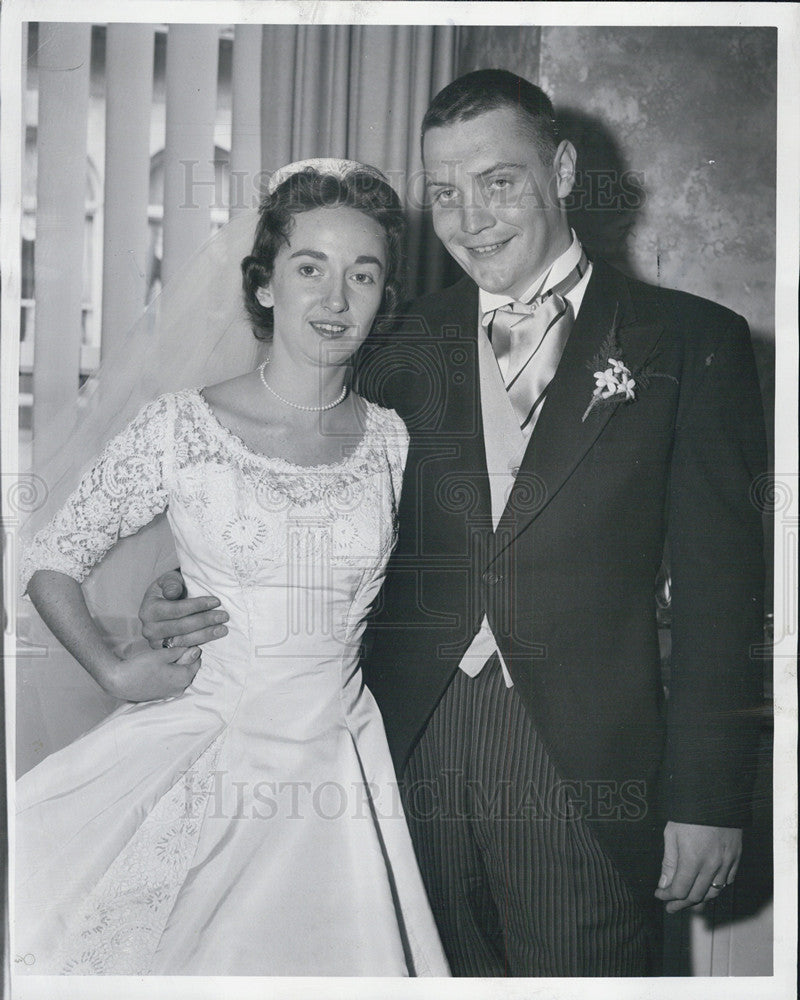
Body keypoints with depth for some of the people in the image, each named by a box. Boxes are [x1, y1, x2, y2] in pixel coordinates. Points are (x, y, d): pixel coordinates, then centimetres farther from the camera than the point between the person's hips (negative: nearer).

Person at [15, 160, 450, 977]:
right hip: (203, 752, -2)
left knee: (323, 955, 8)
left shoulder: (391, 439, 0)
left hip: (336, 760, 3)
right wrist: (112, 670, -11)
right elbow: (51, 561, 1)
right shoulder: (180, 429, -8)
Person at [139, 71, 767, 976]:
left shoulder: (689, 341, -1)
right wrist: (193, 597, -9)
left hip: (584, 763, -2)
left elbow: (721, 584, -3)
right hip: (414, 749, 3)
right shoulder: (412, 344, 8)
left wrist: (709, 797, -6)